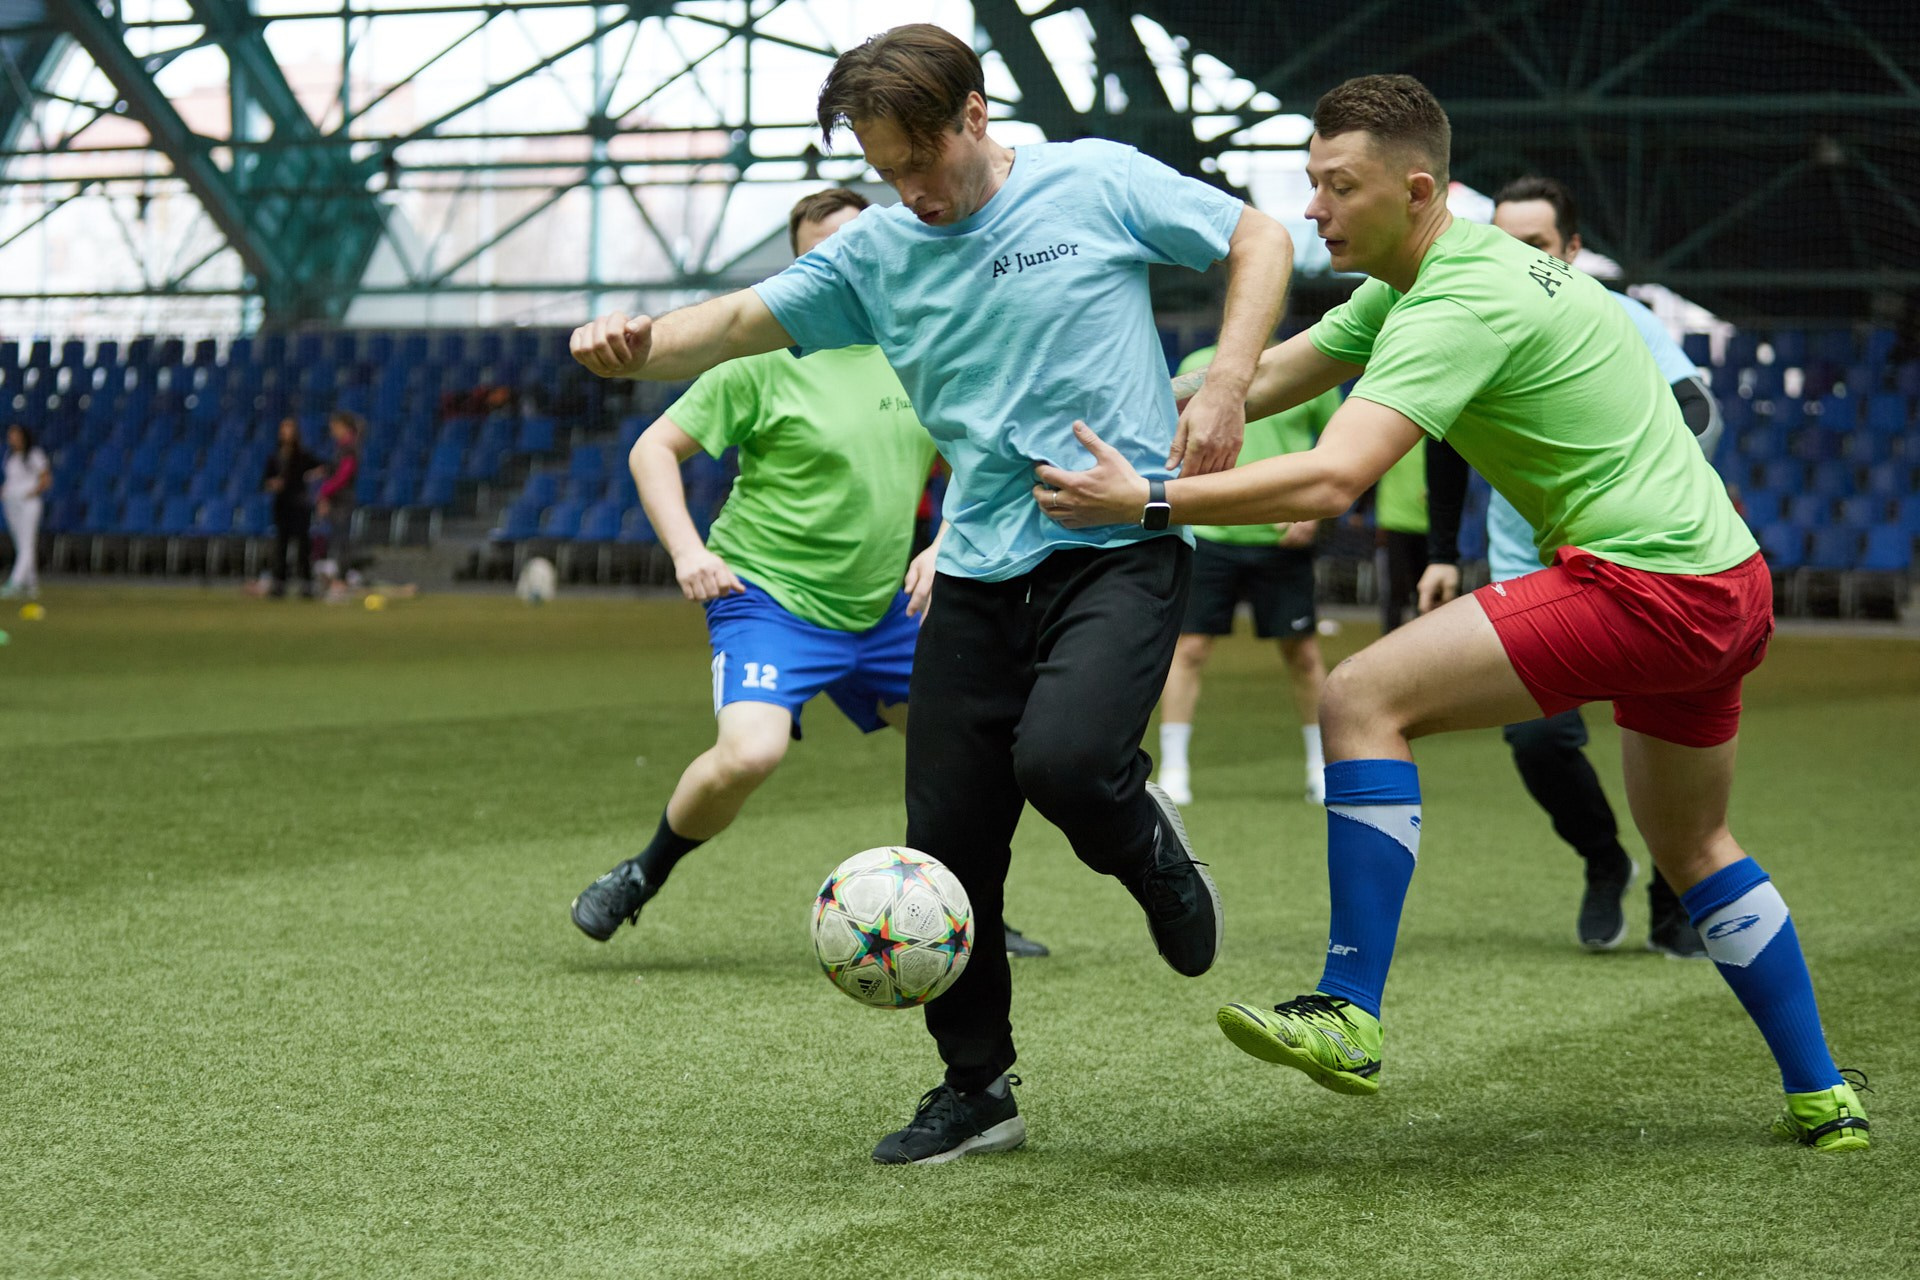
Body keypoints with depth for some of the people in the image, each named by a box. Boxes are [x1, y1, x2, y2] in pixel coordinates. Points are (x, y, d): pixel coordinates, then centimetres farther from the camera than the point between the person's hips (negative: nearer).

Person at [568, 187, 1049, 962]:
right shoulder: (767, 358, -11)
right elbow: (654, 449, -8)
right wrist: (687, 551, -20)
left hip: (880, 608, 6)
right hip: (769, 597, -6)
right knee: (751, 753, -28)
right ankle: (640, 880, -2)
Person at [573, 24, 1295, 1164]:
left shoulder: (1098, 184, -2)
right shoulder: (877, 254, 9)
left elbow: (1260, 238, 6)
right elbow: (746, 321, 5)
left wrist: (1226, 386, -7)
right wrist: (641, 342, -17)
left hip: (1121, 545, -5)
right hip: (980, 569, 5)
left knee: (1059, 760, -29)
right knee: (947, 840, 0)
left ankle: (1149, 847, 8)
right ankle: (978, 1090, 18)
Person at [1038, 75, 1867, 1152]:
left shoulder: (1462, 304, -18)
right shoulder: (1414, 280, 12)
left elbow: (1331, 481, -29)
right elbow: (1261, 380, 19)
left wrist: (1146, 501, -28)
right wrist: (1114, 423, 10)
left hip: (1645, 583, -11)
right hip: (1725, 583, 11)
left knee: (1364, 699, -15)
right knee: (1692, 850, 26)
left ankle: (1350, 1015, -15)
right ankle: (1822, 1097, 33)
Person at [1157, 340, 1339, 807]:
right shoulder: (1198, 366, 4)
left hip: (1282, 539, 0)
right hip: (1209, 535, 0)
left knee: (1303, 653, 5)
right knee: (1189, 649, -5)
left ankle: (1321, 770, 18)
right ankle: (1173, 772, 2)